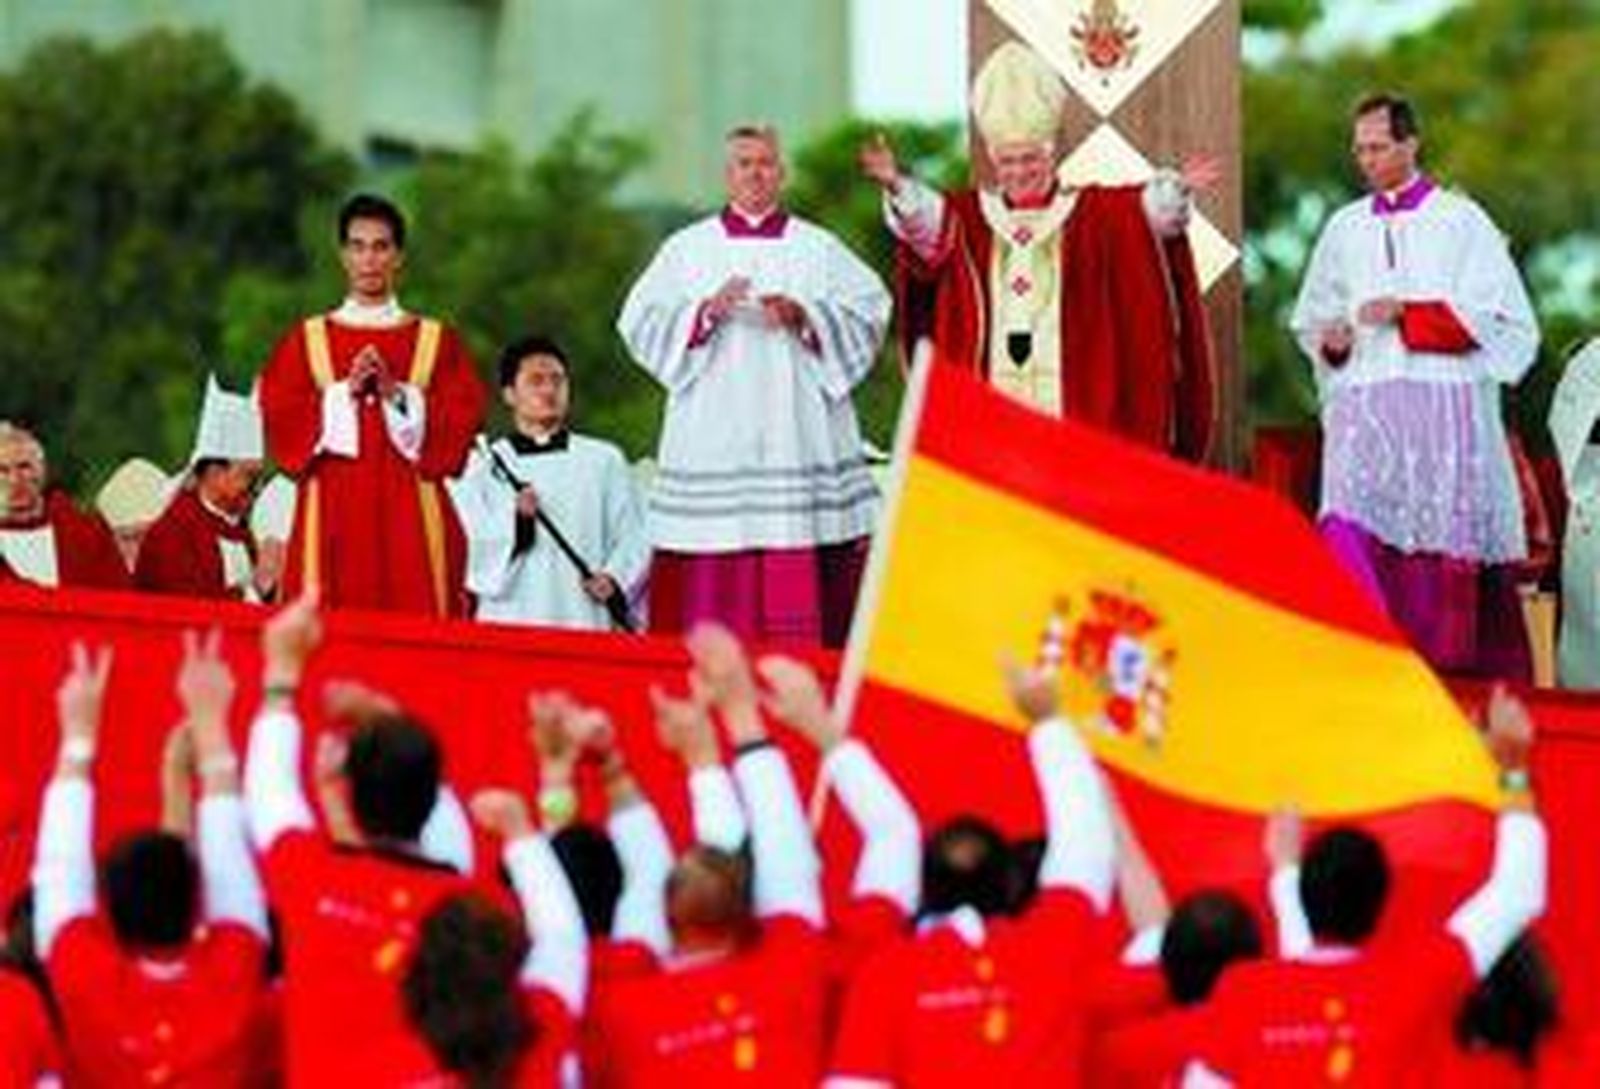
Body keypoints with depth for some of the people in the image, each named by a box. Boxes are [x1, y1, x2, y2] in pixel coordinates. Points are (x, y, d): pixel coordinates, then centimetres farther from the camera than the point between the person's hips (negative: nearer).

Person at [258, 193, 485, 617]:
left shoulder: (436, 341, 11)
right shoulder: (306, 341, 11)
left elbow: (462, 419, 1)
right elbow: (279, 419, 1)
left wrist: (395, 394, -11)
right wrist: (345, 392, -11)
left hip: (411, 516, 0)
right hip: (332, 514, 0)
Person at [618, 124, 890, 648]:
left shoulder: (819, 249, 12)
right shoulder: (687, 249, 11)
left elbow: (870, 311, 3)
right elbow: (640, 321, 3)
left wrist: (805, 317, -12)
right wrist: (706, 312, -13)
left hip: (797, 431, 0)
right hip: (712, 441, 0)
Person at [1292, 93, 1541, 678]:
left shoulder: (1458, 220, 4)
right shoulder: (1345, 228, 17)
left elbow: (1496, 312, -4)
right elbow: (1311, 318, 25)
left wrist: (1407, 314, -11)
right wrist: (1330, 339, 1)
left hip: (1443, 406, -3)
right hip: (1364, 404, 3)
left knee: (1446, 541, -3)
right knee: (1353, 537, -15)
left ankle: (1456, 669, 5)